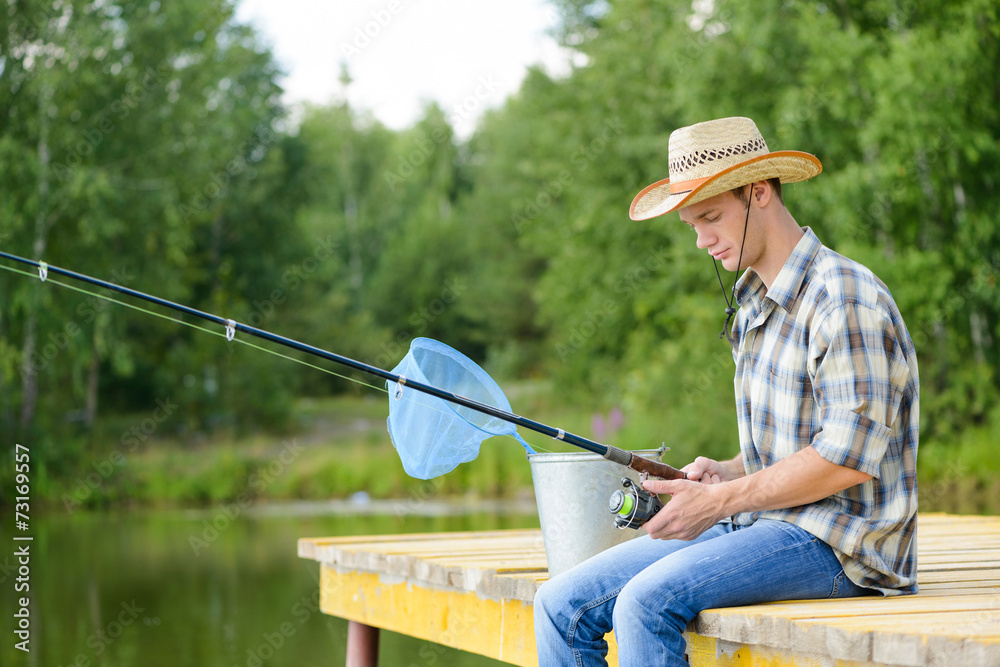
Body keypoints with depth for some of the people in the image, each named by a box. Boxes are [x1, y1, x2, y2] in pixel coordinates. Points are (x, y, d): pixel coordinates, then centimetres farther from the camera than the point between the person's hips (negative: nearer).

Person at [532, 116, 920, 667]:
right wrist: (726, 474, 4)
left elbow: (848, 456, -20)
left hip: (836, 540, -9)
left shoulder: (846, 300, -13)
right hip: (760, 523, 9)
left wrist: (720, 502, -17)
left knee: (647, 601, -30)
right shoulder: (752, 308, 17)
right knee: (562, 605, -6)